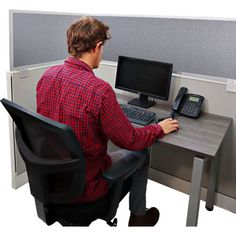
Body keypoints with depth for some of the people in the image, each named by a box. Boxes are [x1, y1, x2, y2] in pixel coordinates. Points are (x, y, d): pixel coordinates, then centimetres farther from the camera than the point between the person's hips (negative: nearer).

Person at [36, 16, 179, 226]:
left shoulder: (47, 75, -8)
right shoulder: (99, 90, -30)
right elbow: (130, 140, -18)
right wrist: (160, 129, 1)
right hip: (82, 187, -6)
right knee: (140, 154, 16)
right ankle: (138, 217, 36)